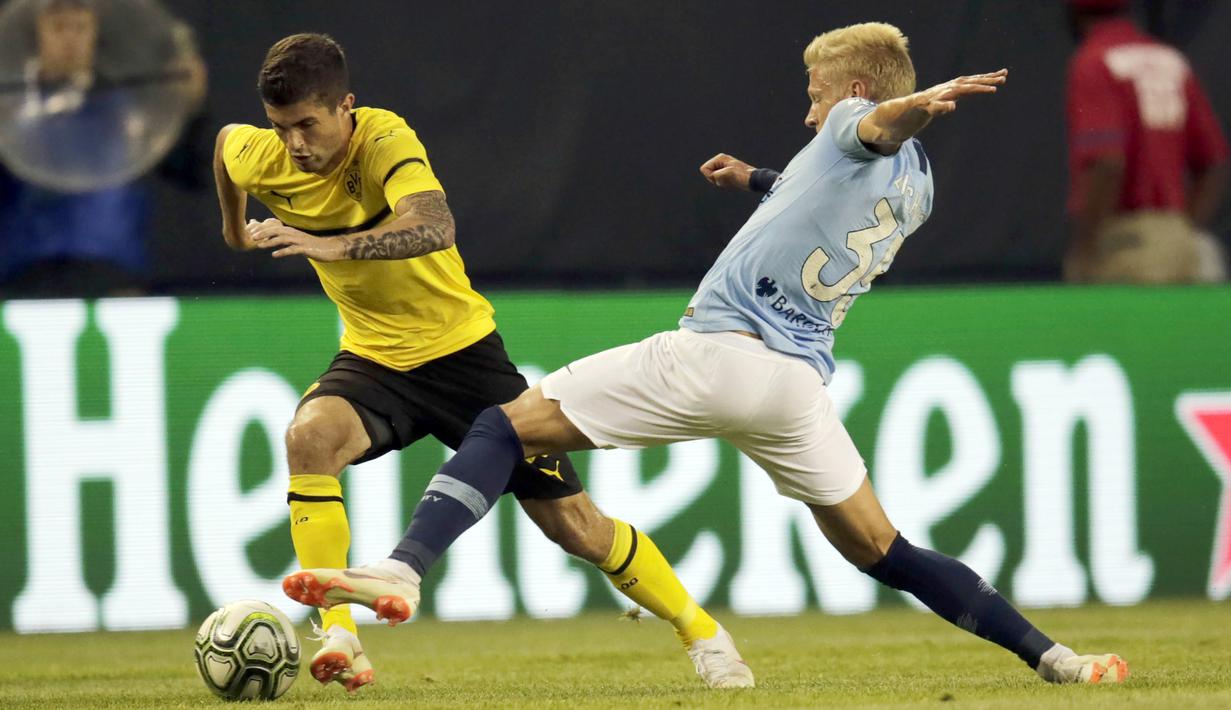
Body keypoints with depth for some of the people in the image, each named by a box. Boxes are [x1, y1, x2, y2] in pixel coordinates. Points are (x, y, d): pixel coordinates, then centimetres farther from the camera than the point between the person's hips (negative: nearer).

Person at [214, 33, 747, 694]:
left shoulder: (385, 140, -26)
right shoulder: (262, 158, -11)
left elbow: (434, 226, -46)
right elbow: (226, 140, 15)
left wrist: (332, 246, -58)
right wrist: (235, 227, 28)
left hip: (461, 351, -3)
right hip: (374, 359, 4)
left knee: (575, 525, 0)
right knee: (309, 436, -31)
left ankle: (703, 634, 21)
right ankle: (337, 636, -27)